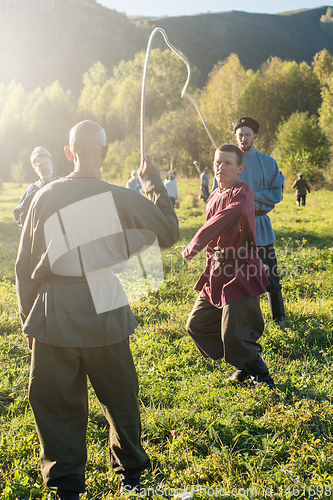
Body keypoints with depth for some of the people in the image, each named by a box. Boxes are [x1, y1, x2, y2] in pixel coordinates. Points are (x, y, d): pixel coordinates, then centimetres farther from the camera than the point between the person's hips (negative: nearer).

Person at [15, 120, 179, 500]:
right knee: (119, 396, 18)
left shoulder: (45, 198, -2)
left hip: (53, 321, 0)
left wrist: (28, 318, 15)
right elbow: (169, 232, 6)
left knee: (55, 401, 12)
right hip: (104, 317, 0)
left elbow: (24, 265, 3)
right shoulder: (121, 200, -7)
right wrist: (154, 184, 15)